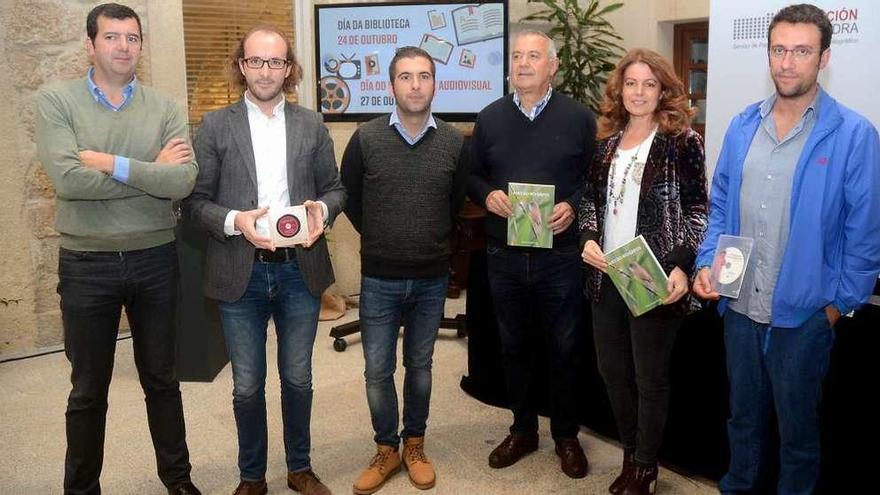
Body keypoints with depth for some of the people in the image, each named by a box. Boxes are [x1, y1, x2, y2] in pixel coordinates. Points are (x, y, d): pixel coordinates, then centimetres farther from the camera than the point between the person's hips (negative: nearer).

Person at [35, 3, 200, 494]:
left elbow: (183, 181, -15)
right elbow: (68, 179, -20)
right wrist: (151, 171, -15)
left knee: (162, 379, 17)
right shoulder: (57, 100, -5)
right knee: (88, 390, 13)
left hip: (156, 260, 2)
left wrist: (111, 163, -18)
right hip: (86, 264, -1)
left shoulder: (165, 109, -1)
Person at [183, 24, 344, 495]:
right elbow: (195, 199, -2)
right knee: (247, 386, 11)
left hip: (300, 270, 2)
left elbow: (334, 188, 10)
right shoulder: (215, 125, 0)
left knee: (298, 379, 15)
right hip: (240, 273, -1)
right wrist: (234, 221, -20)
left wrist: (322, 210, -12)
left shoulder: (312, 125, 6)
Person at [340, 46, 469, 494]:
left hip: (432, 278, 1)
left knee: (419, 367, 14)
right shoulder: (365, 139, -7)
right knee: (377, 370, 7)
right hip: (379, 278, 0)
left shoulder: (454, 143, -5)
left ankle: (414, 445, 32)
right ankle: (386, 450, 26)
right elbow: (348, 197, 7)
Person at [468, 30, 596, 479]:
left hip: (559, 255, -2)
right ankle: (523, 430, 31)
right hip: (504, 255, 3)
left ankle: (566, 436, 27)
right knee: (513, 346, 14)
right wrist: (486, 195, -10)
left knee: (562, 349, 8)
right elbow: (471, 176, 11)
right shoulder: (490, 117, 6)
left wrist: (573, 206, -16)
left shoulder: (579, 117, -1)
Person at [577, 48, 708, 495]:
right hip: (606, 276, 6)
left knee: (649, 377, 7)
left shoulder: (682, 141, -6)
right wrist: (588, 237, -4)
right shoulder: (607, 141, 9)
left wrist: (682, 267, -20)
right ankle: (630, 455, 34)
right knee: (612, 371, 14)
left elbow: (697, 211, -8)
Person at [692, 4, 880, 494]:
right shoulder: (742, 126, 3)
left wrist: (839, 305, -7)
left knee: (798, 428, 14)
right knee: (743, 416, 21)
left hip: (804, 314, -4)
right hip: (739, 308, 4)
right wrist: (708, 264, -4)